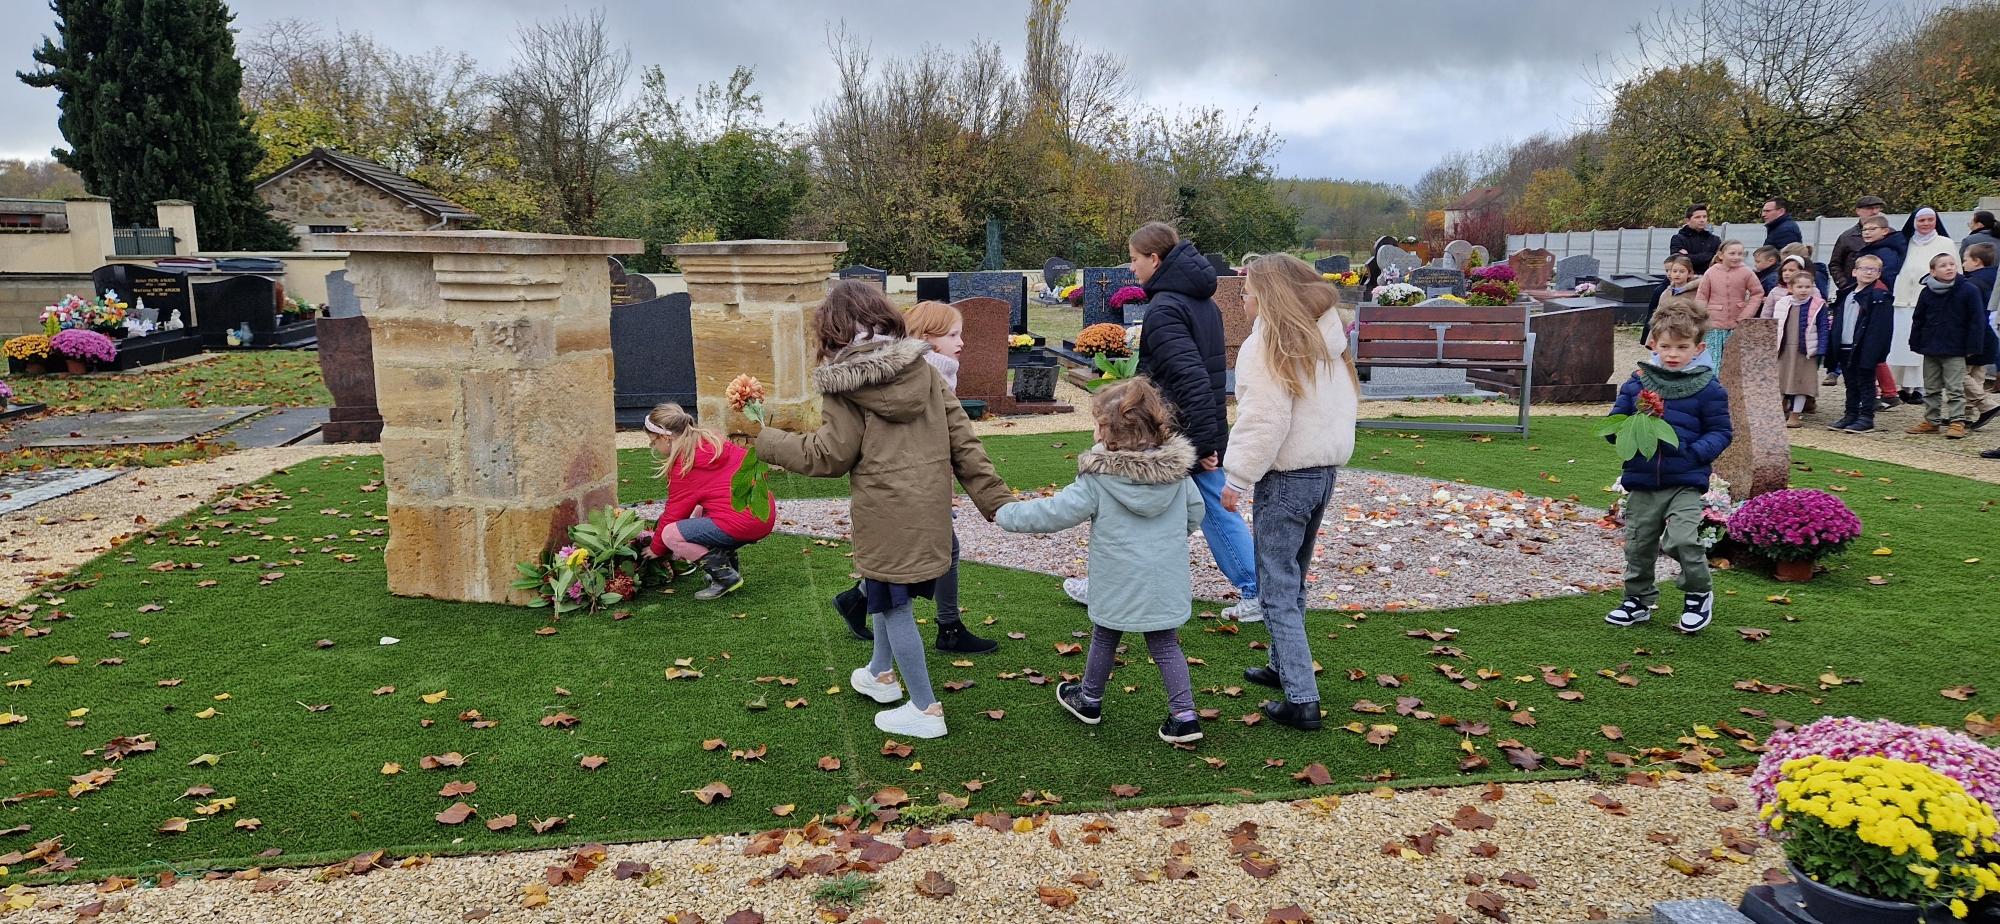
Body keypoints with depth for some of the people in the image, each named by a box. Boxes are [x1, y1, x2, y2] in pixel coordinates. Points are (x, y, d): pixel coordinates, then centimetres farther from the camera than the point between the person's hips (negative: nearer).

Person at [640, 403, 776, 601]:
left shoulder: (685, 466, -8)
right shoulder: (713, 440, 16)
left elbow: (674, 513, 0)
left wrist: (656, 549, 18)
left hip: (742, 522, -10)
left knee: (670, 535, -7)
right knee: (699, 512, 32)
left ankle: (726, 576, -4)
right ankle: (729, 563, 21)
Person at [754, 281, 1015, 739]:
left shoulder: (843, 383, -11)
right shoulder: (923, 370, 4)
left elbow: (830, 455, -9)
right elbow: (963, 441, 2)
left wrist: (765, 441, 2)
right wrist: (998, 501, 4)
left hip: (886, 515, -6)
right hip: (929, 509, 7)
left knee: (894, 604, 7)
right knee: (879, 590, 26)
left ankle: (926, 710, 14)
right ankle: (881, 675, 44)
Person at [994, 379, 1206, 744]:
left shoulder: (1098, 480, -18)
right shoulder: (1177, 471, -5)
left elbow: (1054, 512, -17)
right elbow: (1195, 512, 7)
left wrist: (1006, 514, -4)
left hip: (1117, 586, -3)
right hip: (1165, 584, 3)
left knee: (1104, 639, 19)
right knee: (1165, 645, 14)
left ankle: (1089, 700, 38)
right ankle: (1184, 714, 8)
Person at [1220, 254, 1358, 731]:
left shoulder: (1267, 345, -14)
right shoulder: (1326, 338, 10)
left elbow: (1262, 423, -20)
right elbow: (1345, 404, 13)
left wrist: (1237, 479, -13)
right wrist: (1330, 458, 17)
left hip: (1285, 477, -8)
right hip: (1325, 468, 8)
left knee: (1278, 589, -3)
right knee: (1293, 580, 22)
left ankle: (1301, 701, -3)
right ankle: (1283, 666, 35)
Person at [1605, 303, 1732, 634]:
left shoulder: (1707, 387, -2)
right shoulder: (1636, 382, 4)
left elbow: (1720, 432, 1)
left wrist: (1693, 452, -16)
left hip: (1685, 482, -3)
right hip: (1641, 482, 4)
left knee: (1682, 539, -18)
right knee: (1638, 544, 12)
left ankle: (1699, 595, 7)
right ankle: (1639, 600, 31)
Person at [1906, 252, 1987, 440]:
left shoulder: (1969, 291, -7)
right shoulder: (1927, 292, 2)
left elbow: (1977, 321, -7)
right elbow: (1918, 320, 9)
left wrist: (1972, 347, -10)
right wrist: (1916, 344, 5)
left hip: (1955, 352, -4)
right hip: (1930, 350, 4)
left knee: (1955, 389, -2)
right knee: (1931, 389, 13)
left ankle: (1957, 422, 3)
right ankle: (1931, 420, 22)